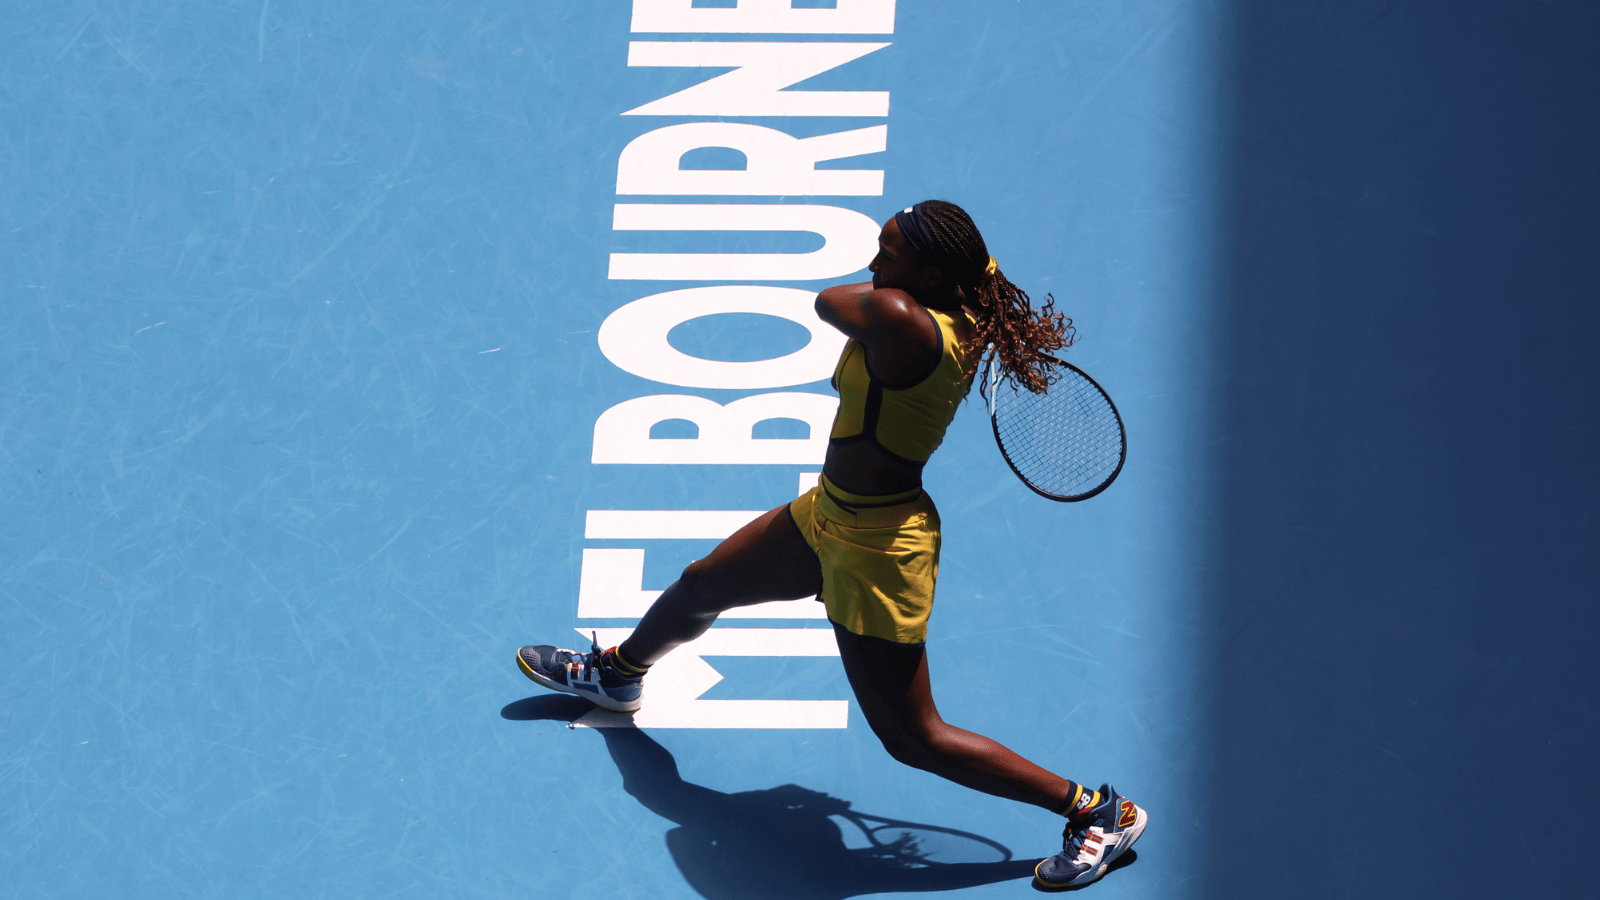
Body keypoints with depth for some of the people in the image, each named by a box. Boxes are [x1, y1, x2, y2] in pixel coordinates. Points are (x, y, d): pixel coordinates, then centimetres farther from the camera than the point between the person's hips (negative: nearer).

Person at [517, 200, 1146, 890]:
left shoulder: (897, 318, -34)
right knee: (701, 586, 30)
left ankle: (1100, 812, 12)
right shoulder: (959, 323, -7)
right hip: (828, 517, 10)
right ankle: (619, 674, 62)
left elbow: (828, 301, -13)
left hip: (875, 555, -10)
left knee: (914, 741, 1)